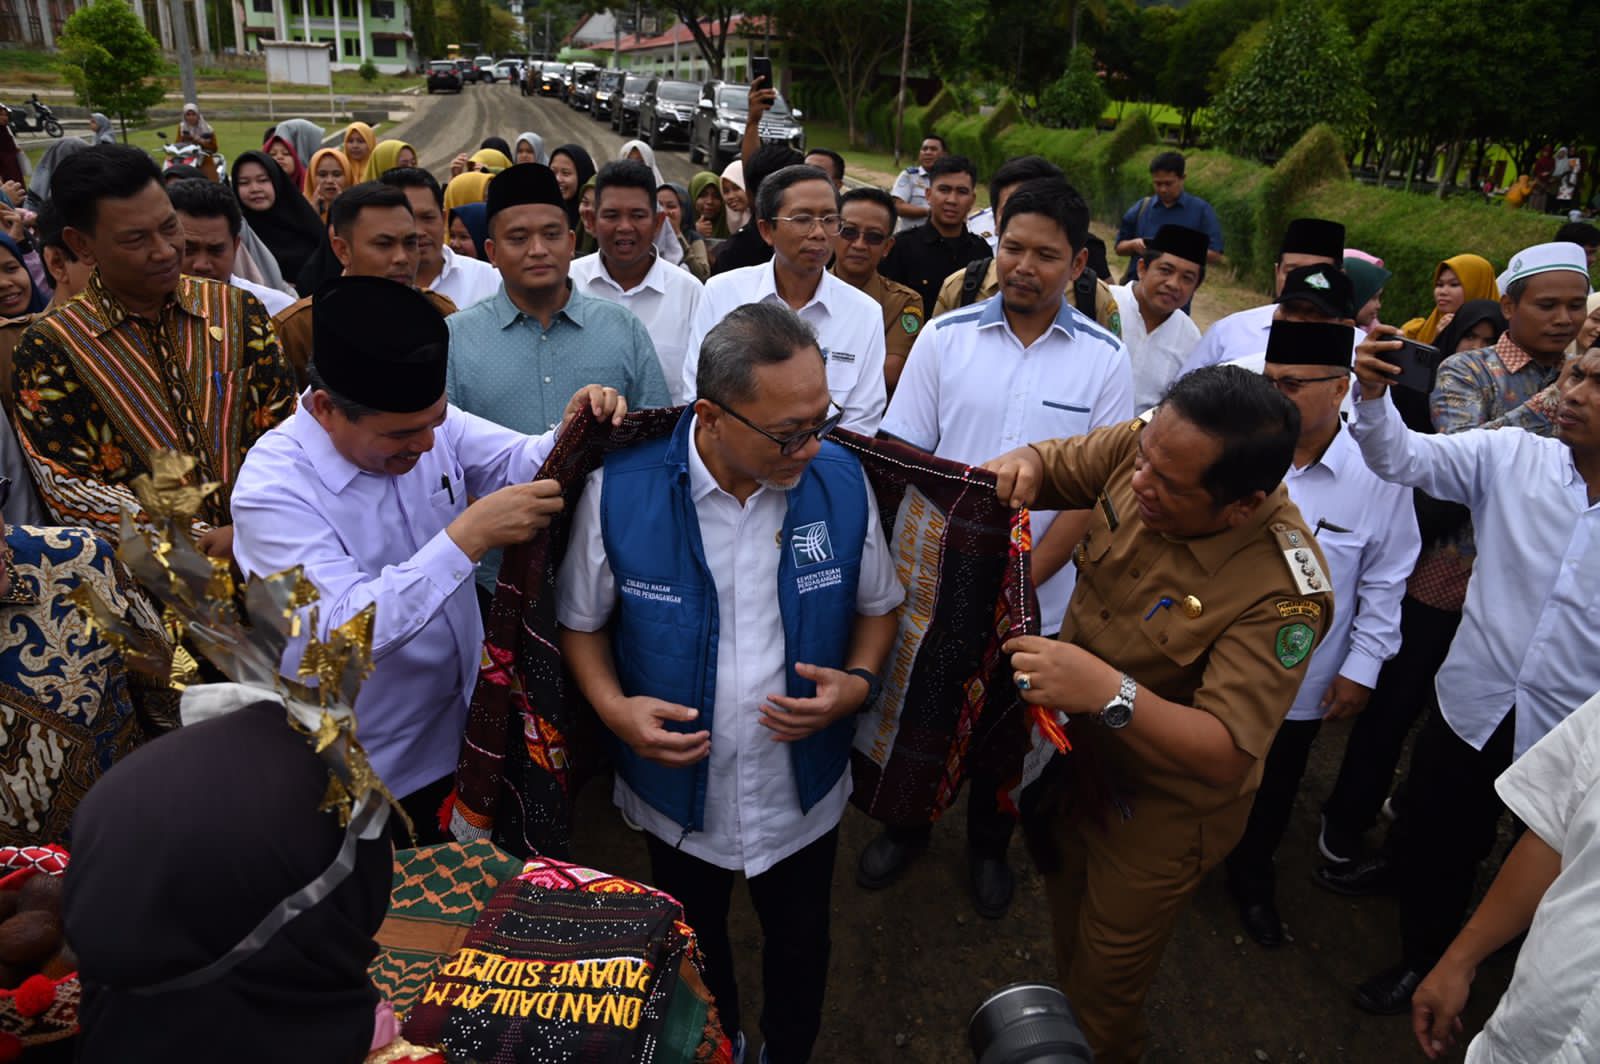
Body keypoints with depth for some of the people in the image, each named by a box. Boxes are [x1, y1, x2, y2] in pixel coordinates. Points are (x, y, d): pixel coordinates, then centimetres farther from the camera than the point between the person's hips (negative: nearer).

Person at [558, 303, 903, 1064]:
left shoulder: (842, 481, -16)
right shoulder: (619, 489, -21)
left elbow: (877, 605, 0)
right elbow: (582, 621, -5)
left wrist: (858, 681, -18)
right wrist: (613, 707, -21)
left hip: (803, 791, 1)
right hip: (678, 787, 0)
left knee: (799, 948, 26)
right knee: (695, 955, 28)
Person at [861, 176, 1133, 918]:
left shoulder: (1104, 359, -6)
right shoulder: (945, 337, -5)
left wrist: (1021, 578, -14)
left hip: (1035, 595, 0)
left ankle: (988, 845, 45)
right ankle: (908, 826, 46)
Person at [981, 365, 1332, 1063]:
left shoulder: (1281, 593, -36)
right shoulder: (1147, 447, -20)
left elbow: (1227, 755, -36)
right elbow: (1054, 468, -3)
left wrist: (1111, 693, -51)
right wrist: (1024, 464, -27)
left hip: (1158, 809, -6)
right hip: (1075, 752, 6)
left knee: (1106, 985, 19)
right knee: (1066, 924, 32)